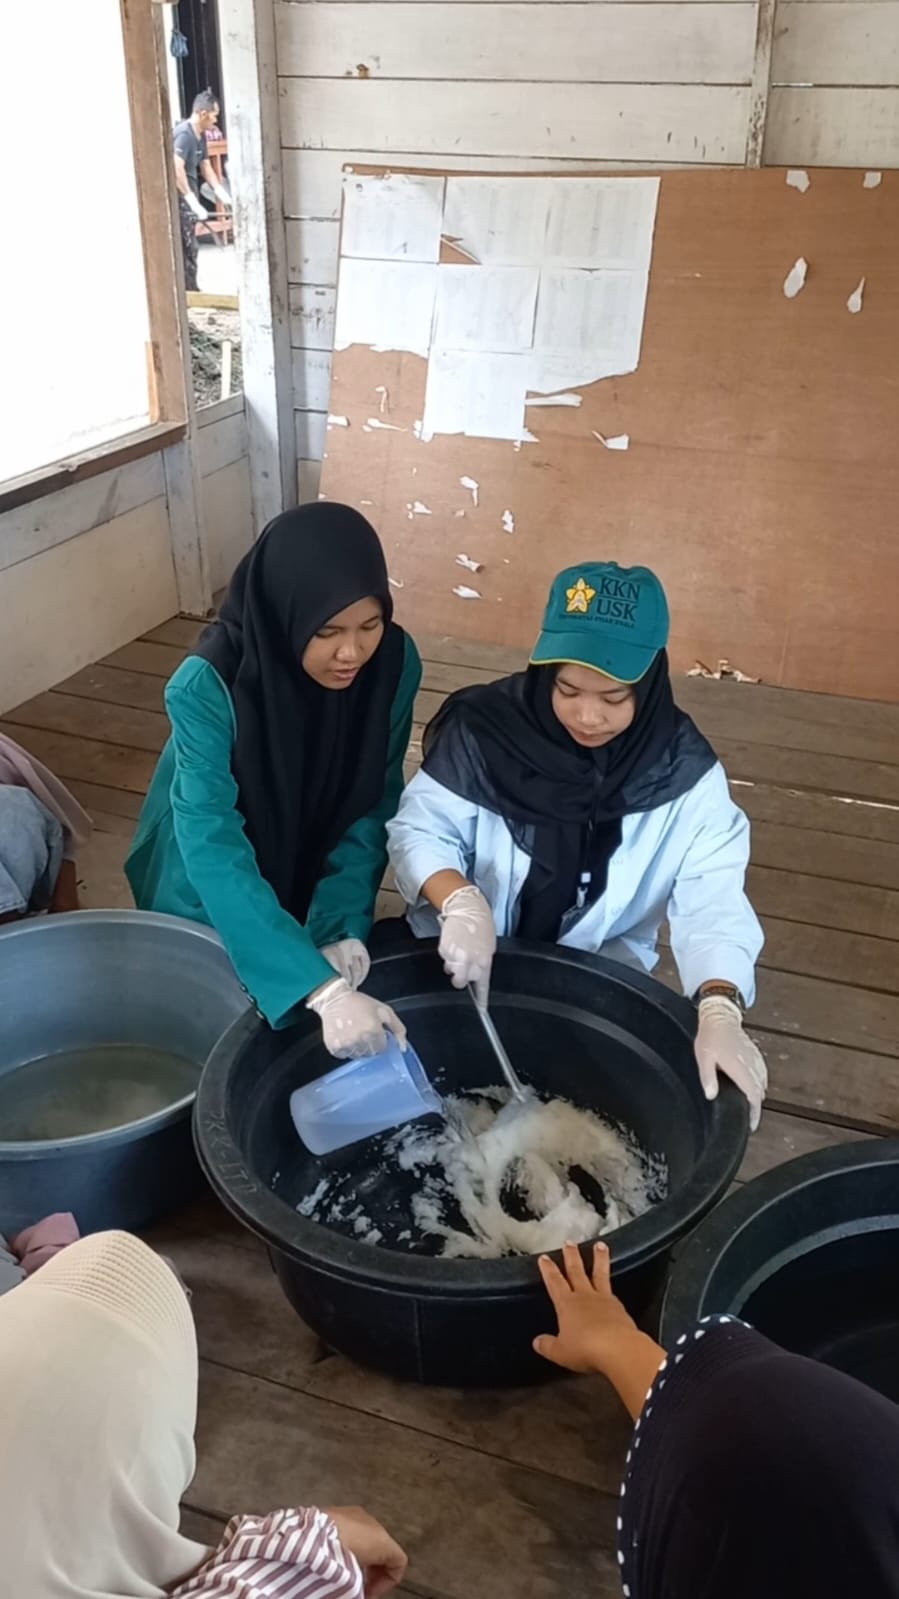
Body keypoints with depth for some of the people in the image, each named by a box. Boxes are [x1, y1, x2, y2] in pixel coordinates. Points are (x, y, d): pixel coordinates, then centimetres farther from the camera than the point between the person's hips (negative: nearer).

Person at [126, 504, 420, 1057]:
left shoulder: (395, 663, -23)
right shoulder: (207, 687, -36)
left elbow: (373, 807, -17)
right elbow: (214, 850, -44)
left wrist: (344, 926, -32)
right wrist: (322, 989, -53)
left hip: (315, 877, 3)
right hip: (213, 904, -2)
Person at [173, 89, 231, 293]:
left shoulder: (200, 135, 10)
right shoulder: (184, 134, -20)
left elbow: (206, 167, 18)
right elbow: (176, 169, -29)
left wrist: (222, 194, 10)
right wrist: (193, 202, -32)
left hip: (188, 195, 10)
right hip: (179, 196, -10)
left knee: (188, 247, 14)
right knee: (187, 248, -6)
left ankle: (189, 291, 22)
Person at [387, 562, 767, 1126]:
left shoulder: (684, 775, -12)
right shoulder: (484, 729, -14)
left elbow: (712, 901, -18)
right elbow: (419, 830, -10)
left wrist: (719, 1009, -37)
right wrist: (459, 901, -32)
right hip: (464, 965, 0)